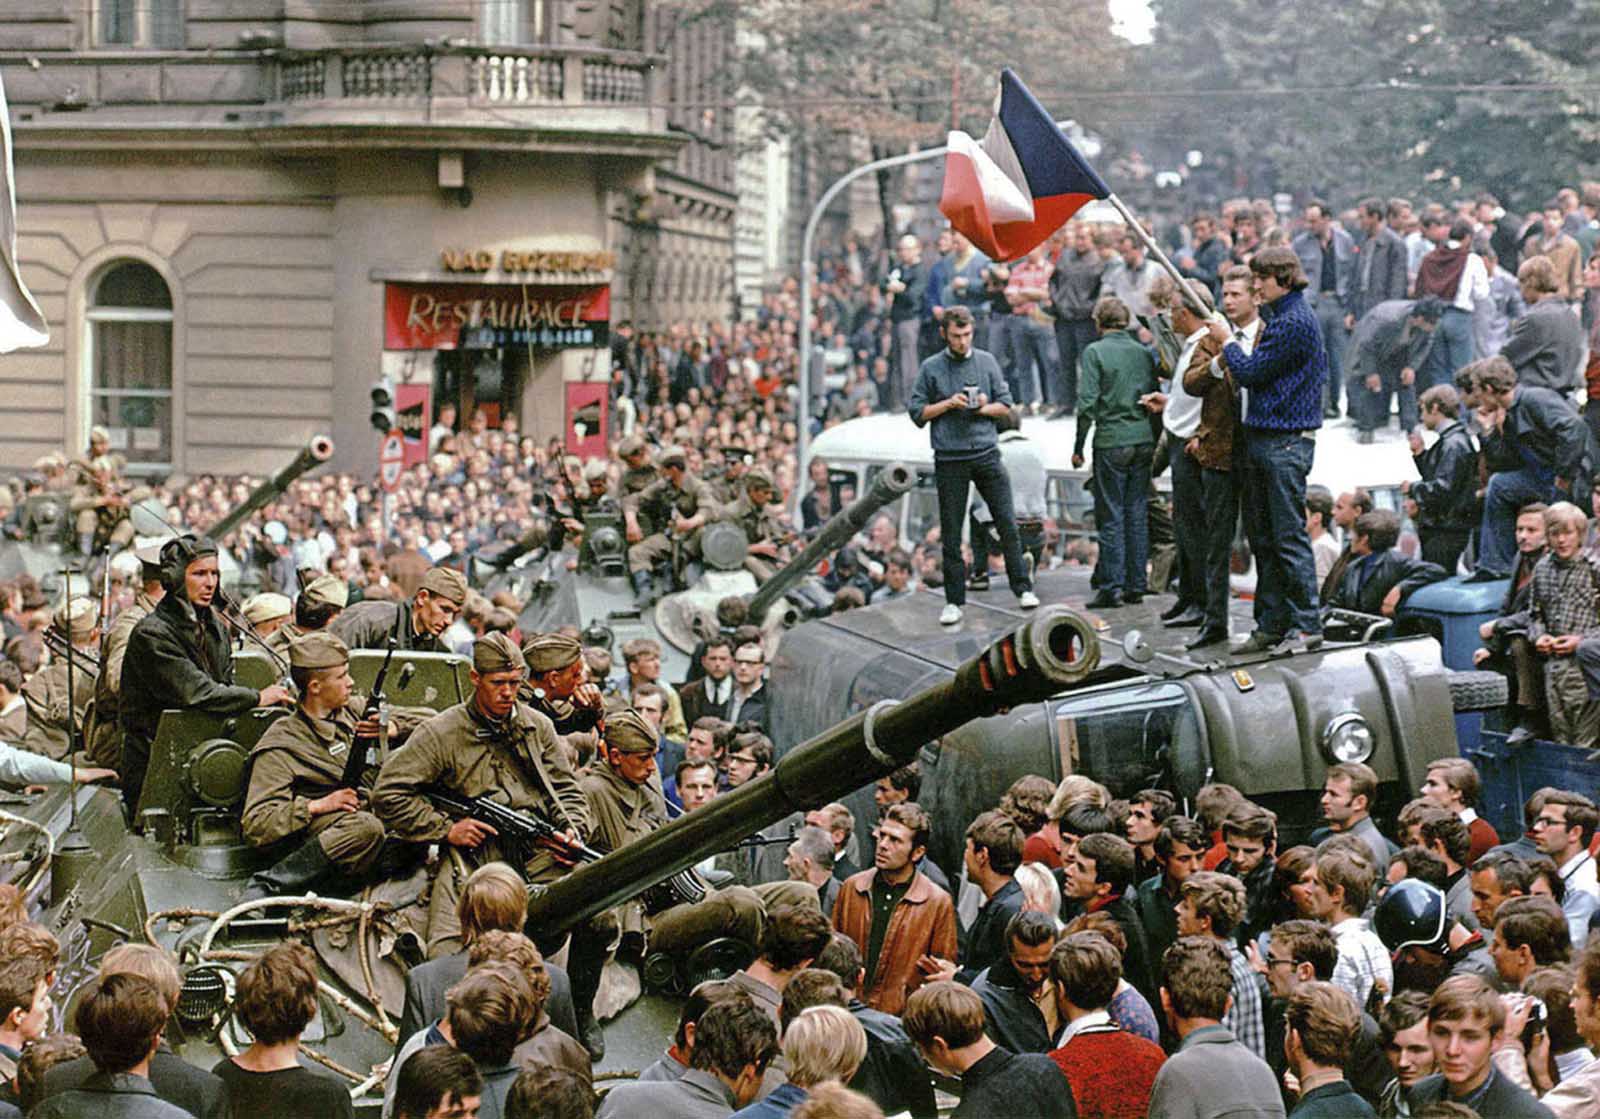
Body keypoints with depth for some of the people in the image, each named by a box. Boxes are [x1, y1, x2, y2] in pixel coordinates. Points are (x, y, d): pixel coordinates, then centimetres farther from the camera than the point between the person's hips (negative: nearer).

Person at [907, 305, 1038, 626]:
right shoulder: (931, 368, 3)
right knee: (951, 533, 2)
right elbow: (917, 413, 3)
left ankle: (1022, 588, 6)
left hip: (986, 454, 1)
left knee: (1007, 524, -2)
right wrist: (949, 404, -10)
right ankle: (954, 601, 8)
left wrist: (984, 408, -9)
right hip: (950, 460, -1)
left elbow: (1005, 406, 10)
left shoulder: (986, 361, 8)